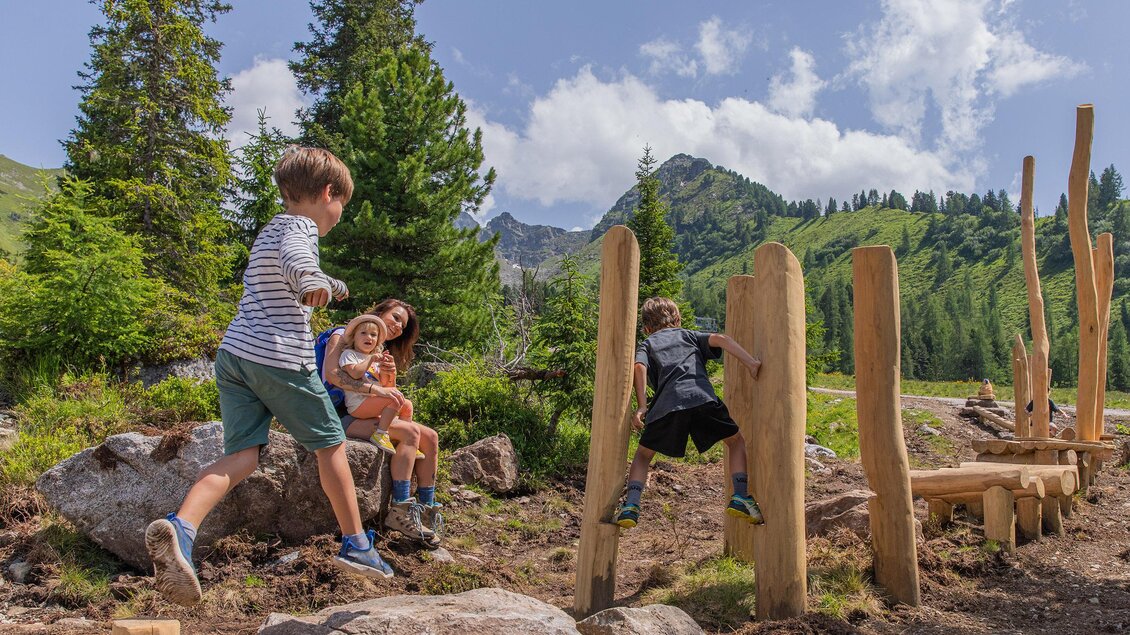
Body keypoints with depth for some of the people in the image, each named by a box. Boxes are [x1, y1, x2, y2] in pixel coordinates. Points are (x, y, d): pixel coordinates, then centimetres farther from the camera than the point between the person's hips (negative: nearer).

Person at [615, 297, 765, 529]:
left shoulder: (646, 345, 28)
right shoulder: (689, 335, 32)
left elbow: (639, 367, 4)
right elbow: (719, 339, 12)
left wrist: (642, 405, -1)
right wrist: (751, 362, 5)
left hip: (667, 405, 0)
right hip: (703, 398, 0)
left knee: (643, 455, 20)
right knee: (737, 441, 23)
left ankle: (631, 505, 2)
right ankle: (740, 497, 7)